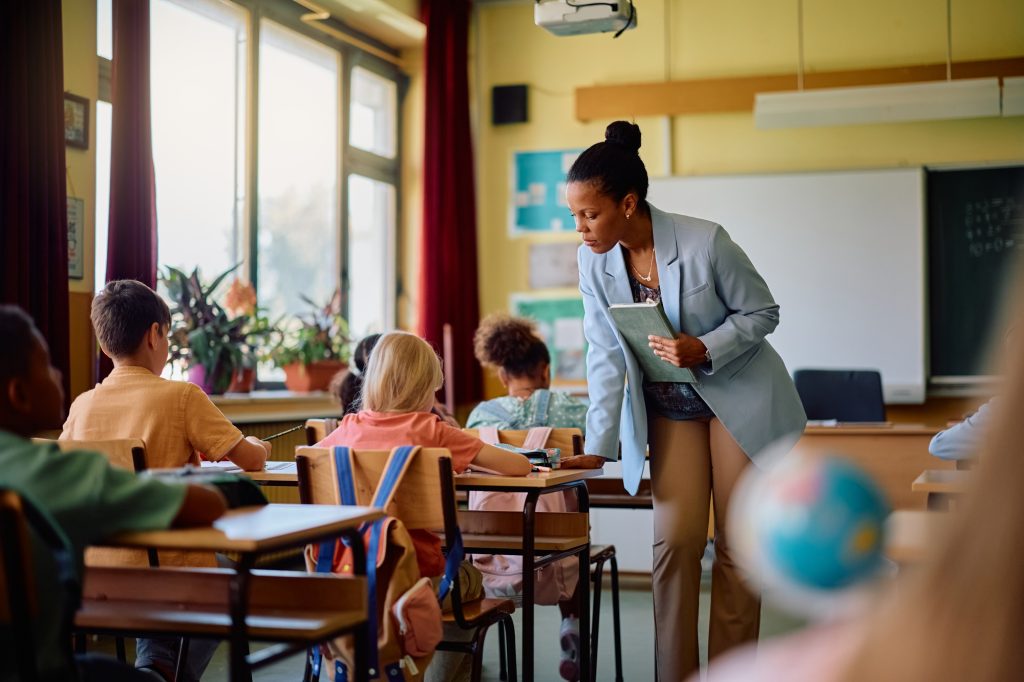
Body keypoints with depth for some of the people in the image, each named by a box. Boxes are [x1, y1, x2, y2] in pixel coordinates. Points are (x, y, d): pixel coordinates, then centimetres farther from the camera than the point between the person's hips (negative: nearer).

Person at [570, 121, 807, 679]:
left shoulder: (705, 241, -24)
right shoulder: (594, 262, -11)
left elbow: (763, 312, -12)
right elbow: (605, 356, -7)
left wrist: (703, 349, -28)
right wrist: (597, 447, -12)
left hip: (738, 398, -3)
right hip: (669, 409, 3)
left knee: (738, 544, 3)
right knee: (675, 542, -3)